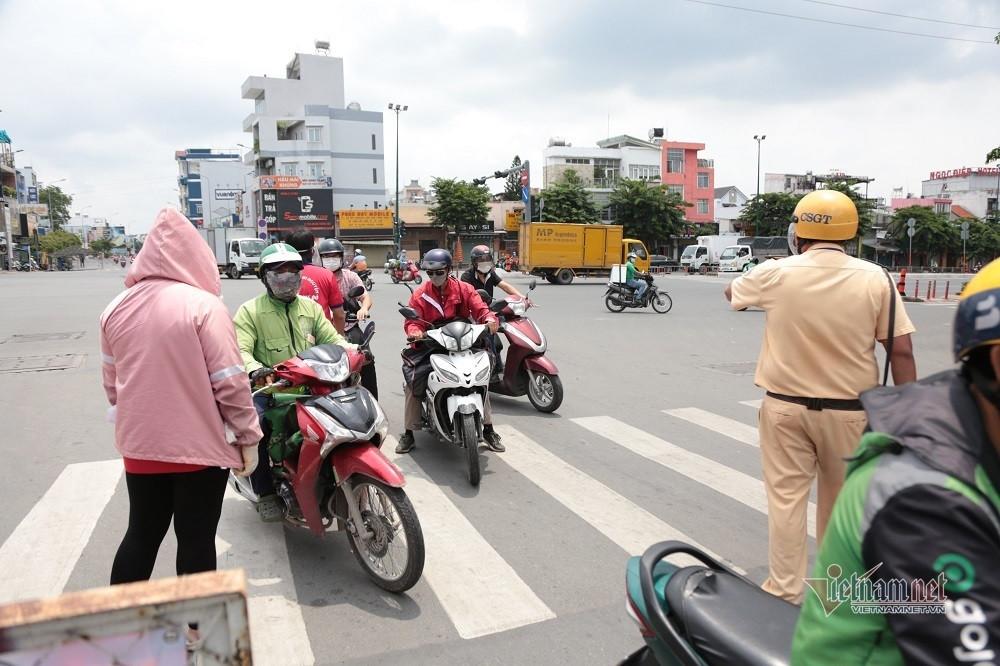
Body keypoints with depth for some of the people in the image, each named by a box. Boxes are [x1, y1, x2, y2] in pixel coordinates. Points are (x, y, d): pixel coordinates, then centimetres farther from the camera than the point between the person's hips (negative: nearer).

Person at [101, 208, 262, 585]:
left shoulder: (116, 308, 3)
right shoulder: (204, 305, -15)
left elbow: (112, 381, 12)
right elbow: (230, 382, -17)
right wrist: (249, 437, -7)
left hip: (139, 445, 5)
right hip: (200, 446, -5)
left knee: (142, 533, 19)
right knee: (196, 538, 8)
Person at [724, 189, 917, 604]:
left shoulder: (775, 274, -9)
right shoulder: (875, 279, -7)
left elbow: (732, 292, 12)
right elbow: (901, 351, -7)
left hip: (785, 407, -1)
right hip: (848, 411, 1)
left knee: (786, 499, 7)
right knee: (840, 503, 17)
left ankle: (784, 593, 14)